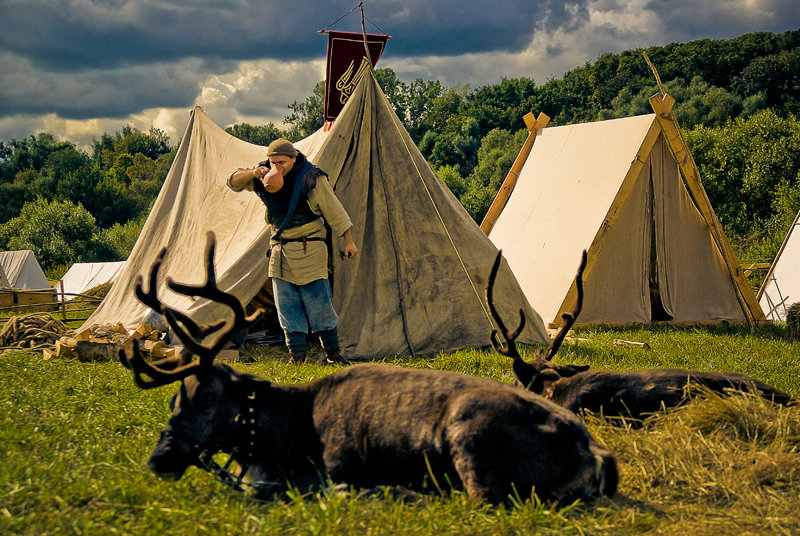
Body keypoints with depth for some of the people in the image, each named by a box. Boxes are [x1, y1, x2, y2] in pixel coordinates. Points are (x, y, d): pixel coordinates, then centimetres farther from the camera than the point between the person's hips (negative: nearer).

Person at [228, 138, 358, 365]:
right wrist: (253, 173, -15)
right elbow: (234, 182, 7)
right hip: (280, 252, 5)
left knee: (319, 303, -5)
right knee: (287, 306, 3)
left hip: (308, 252, -5)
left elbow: (334, 210, -7)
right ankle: (296, 353, 10)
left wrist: (349, 241, -6)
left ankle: (333, 352, 8)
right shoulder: (264, 176, 2)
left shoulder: (311, 178, -13)